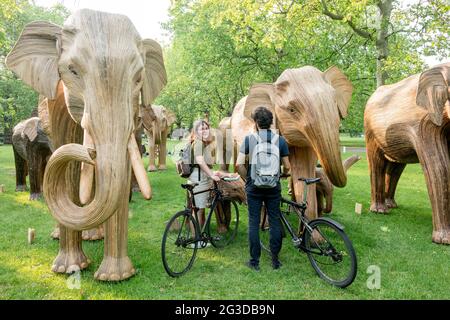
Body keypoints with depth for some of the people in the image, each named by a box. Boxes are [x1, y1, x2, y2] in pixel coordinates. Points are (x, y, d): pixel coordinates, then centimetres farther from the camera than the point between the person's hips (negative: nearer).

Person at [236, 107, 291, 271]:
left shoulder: (249, 139, -6)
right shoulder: (280, 140, -1)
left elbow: (239, 164, -13)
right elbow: (287, 167, 1)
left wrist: (247, 178, 3)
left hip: (254, 187, -1)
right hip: (274, 188, 1)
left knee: (254, 223, 7)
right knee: (275, 222, 11)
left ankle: (254, 261, 14)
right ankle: (275, 259, 19)